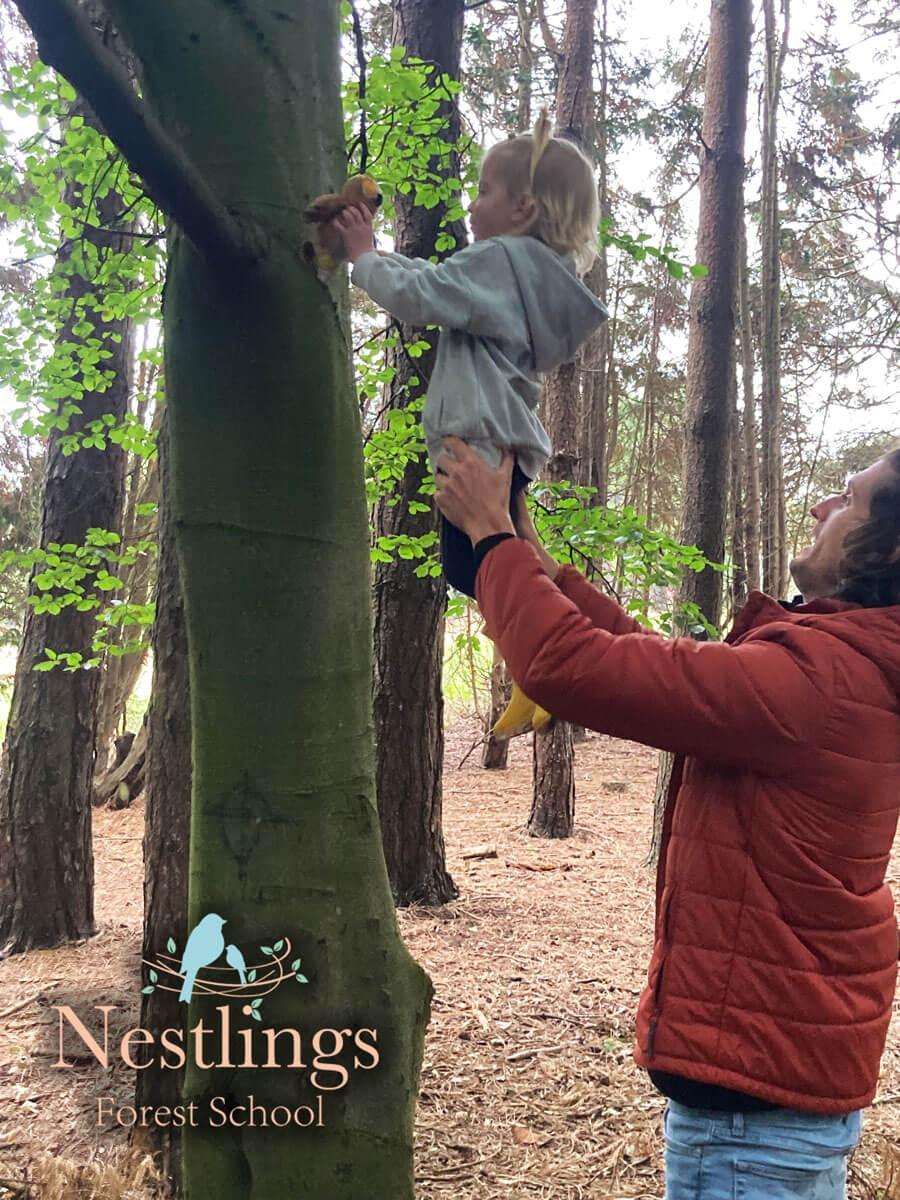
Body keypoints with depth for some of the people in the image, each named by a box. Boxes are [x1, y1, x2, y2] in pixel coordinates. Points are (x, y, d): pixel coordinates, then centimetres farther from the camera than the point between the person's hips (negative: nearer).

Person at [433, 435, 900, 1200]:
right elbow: (660, 667, 10)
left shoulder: (816, 676, -27)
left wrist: (491, 533, -14)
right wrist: (538, 560, 7)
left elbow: (566, 667, -29)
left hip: (757, 1069, -10)